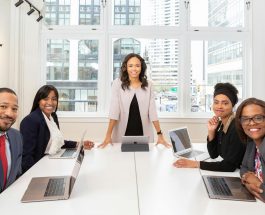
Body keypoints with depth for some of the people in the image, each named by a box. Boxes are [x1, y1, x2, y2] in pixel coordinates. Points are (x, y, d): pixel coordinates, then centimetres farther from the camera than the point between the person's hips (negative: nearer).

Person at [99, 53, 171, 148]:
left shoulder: (148, 85, 0)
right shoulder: (118, 83, -6)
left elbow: (152, 111, -2)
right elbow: (114, 110, -11)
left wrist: (160, 135, -6)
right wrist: (108, 136, -15)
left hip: (143, 135, 2)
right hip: (122, 135, -1)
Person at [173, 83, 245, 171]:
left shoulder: (237, 127, -22)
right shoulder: (220, 124, 2)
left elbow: (230, 165, -24)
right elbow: (213, 155, 4)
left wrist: (196, 164, -22)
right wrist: (211, 132, -10)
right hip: (226, 174, 6)